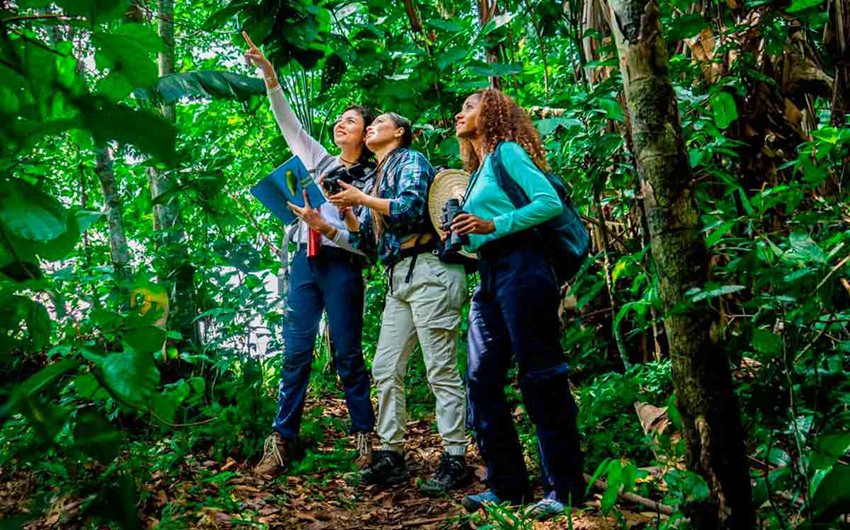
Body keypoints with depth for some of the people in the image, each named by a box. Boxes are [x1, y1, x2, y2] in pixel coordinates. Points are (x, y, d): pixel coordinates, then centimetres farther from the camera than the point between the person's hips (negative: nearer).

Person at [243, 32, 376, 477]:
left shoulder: (369, 178, 3)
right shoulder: (318, 160, 16)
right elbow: (289, 123, 9)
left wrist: (326, 227, -20)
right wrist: (269, 76, -1)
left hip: (342, 268, -4)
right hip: (304, 264, 4)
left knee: (348, 355, -1)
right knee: (295, 353, 0)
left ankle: (366, 437, 9)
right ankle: (281, 441, 1)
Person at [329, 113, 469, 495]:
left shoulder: (410, 159, 3)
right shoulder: (376, 179, 25)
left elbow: (411, 207, -16)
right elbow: (365, 239, 22)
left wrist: (362, 199, -8)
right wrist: (345, 209, 8)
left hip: (428, 270, -9)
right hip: (398, 278, 9)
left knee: (441, 370, -8)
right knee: (385, 369, 5)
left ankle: (455, 460, -3)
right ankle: (390, 456, 12)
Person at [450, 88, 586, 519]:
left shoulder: (507, 151, 1)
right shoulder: (479, 169, 24)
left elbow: (550, 203, -13)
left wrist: (492, 226, -17)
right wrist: (464, 235, 8)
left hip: (519, 267, -9)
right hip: (489, 276, 9)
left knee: (540, 377, -7)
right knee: (482, 381, 5)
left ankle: (565, 489, 0)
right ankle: (507, 485, 12)